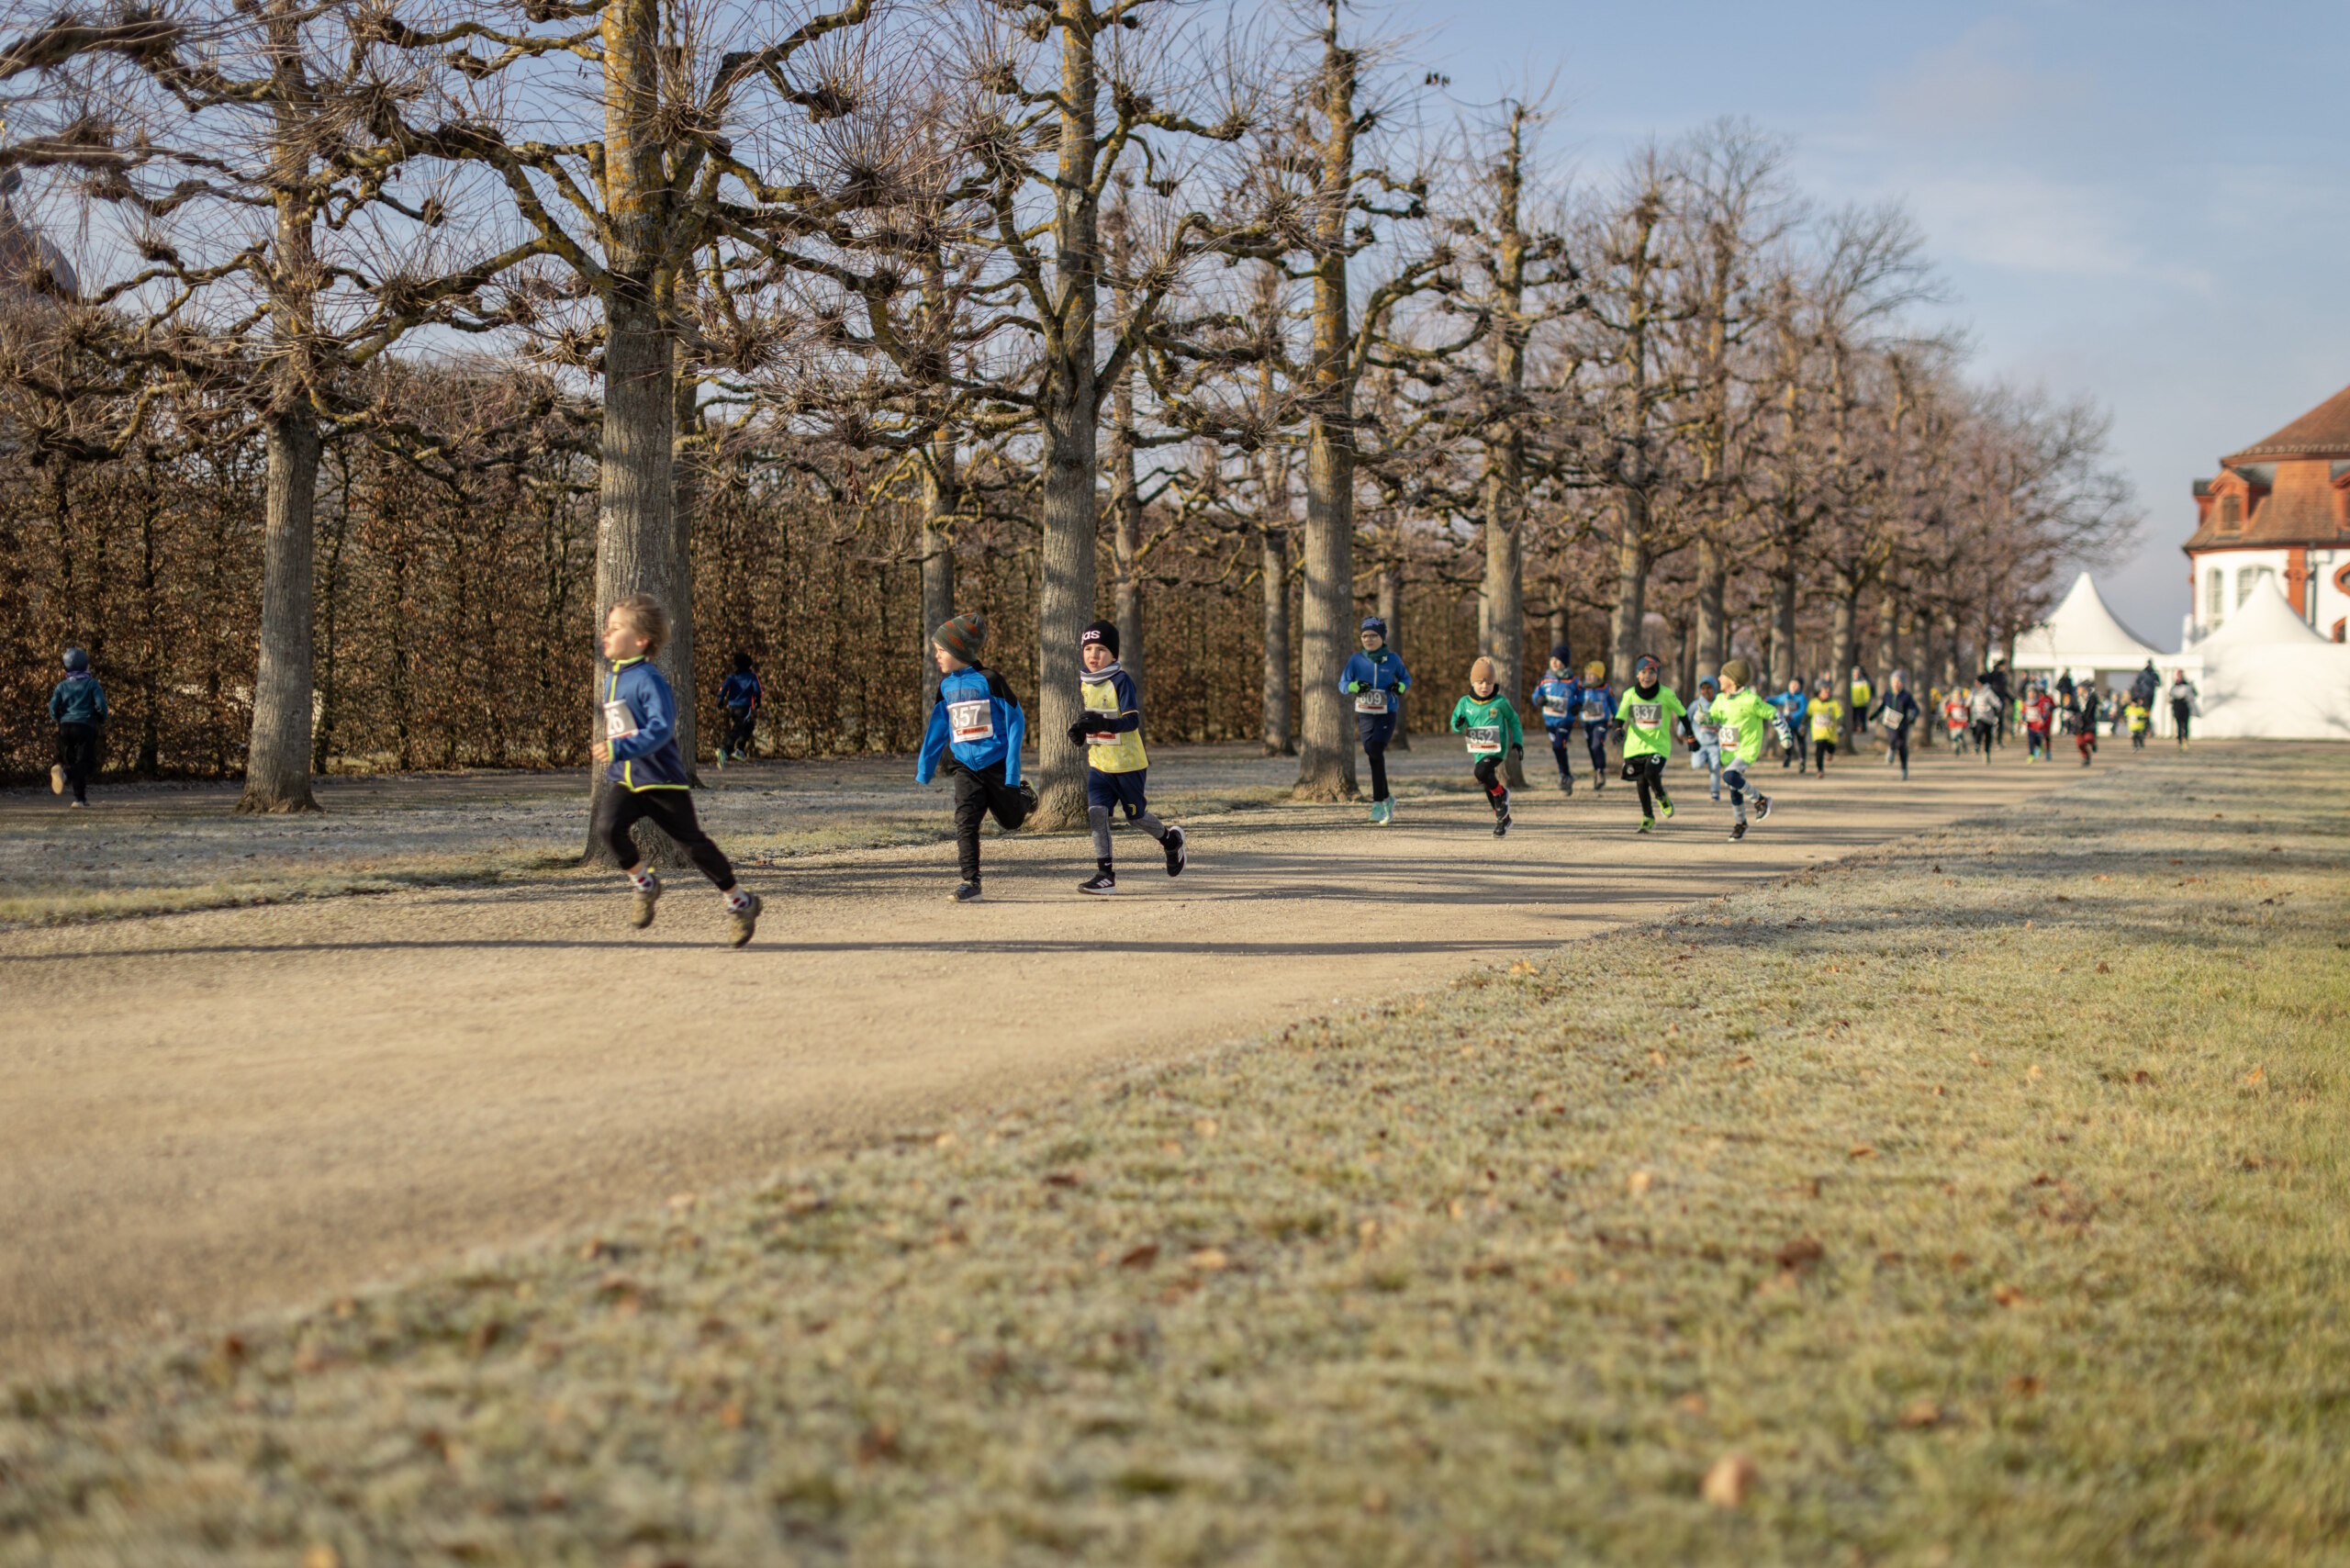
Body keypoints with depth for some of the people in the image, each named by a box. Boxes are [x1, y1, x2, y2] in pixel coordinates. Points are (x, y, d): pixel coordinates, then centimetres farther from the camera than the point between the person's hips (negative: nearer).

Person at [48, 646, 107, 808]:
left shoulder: (62, 686, 11)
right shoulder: (92, 684, 2)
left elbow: (53, 706, 1)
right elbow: (100, 704, -8)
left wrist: (57, 720, 19)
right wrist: (102, 719, 11)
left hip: (65, 727, 4)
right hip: (86, 726, -4)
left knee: (72, 761, 16)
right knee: (85, 763, -6)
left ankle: (80, 798, 13)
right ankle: (65, 773, -38)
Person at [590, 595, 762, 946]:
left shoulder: (648, 680, -17)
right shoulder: (611, 680, 10)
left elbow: (661, 729, -28)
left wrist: (619, 749, -36)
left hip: (662, 780, -7)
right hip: (625, 780, 7)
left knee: (692, 843, 1)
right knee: (607, 826, -19)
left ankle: (740, 902, 18)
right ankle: (645, 884, 4)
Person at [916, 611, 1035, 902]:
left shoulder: (988, 680, -14)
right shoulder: (946, 686, 3)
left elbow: (1016, 721, -10)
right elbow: (937, 729, 14)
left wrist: (1013, 767, -14)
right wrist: (924, 768, 15)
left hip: (996, 763, -3)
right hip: (965, 766, 4)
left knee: (1011, 821, 12)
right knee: (965, 822, -11)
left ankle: (1023, 796, 45)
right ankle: (970, 881, -6)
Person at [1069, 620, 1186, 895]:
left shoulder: (1121, 681, -15)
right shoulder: (1083, 683, 5)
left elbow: (1133, 720, -22)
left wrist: (1102, 723, -37)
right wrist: (1080, 730, -6)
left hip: (1128, 764, -5)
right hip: (1098, 763, 5)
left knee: (1136, 815, 9)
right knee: (1096, 812, -11)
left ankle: (1171, 839, 40)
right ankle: (1105, 876, -10)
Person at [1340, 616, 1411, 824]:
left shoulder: (1392, 658, -1)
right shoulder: (1356, 660, 1)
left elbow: (1406, 678, 12)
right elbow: (1342, 683, -1)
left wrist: (1400, 687, -10)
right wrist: (1355, 686, -22)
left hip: (1387, 714, -3)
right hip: (1365, 714, 3)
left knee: (1376, 753, -18)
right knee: (1372, 755, 5)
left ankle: (1378, 802, -13)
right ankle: (1387, 799, 23)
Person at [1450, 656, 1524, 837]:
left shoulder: (1500, 702, -5)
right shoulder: (1465, 703, 1)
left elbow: (1513, 720, 9)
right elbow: (1457, 727, 8)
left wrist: (1517, 742, 2)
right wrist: (1458, 725, -16)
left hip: (1497, 749, -5)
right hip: (1479, 751, 5)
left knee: (1482, 772, -30)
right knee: (1488, 786, 11)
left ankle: (1502, 793, -3)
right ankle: (1504, 819, 28)